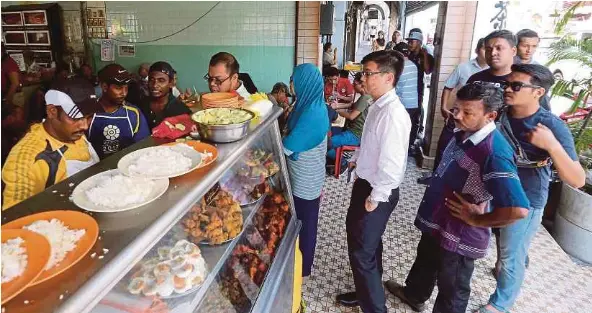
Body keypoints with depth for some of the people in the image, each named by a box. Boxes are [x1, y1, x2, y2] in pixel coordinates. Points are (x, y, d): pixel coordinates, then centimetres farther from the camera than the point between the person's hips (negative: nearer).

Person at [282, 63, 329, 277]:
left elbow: (289, 146, -25)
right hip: (303, 176, 9)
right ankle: (299, 261, 42)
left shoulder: (313, 113, -27)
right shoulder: (310, 104, 4)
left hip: (305, 180, -9)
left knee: (304, 223, 10)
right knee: (300, 220, 23)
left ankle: (302, 267, 31)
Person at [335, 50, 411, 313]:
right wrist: (357, 159, 16)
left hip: (377, 192, -10)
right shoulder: (377, 106, 4)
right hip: (365, 183, 10)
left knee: (361, 252, 4)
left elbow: (391, 164, -28)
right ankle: (367, 292, 46)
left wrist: (375, 198, -19)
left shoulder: (393, 114, -26)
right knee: (368, 244, 24)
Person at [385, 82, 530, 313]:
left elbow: (518, 209, -37)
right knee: (425, 261, 31)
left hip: (460, 235, -9)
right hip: (436, 221, 9)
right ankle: (414, 294, 58)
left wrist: (477, 220, -21)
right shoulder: (463, 134, -3)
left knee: (452, 290, 16)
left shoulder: (495, 153, -30)